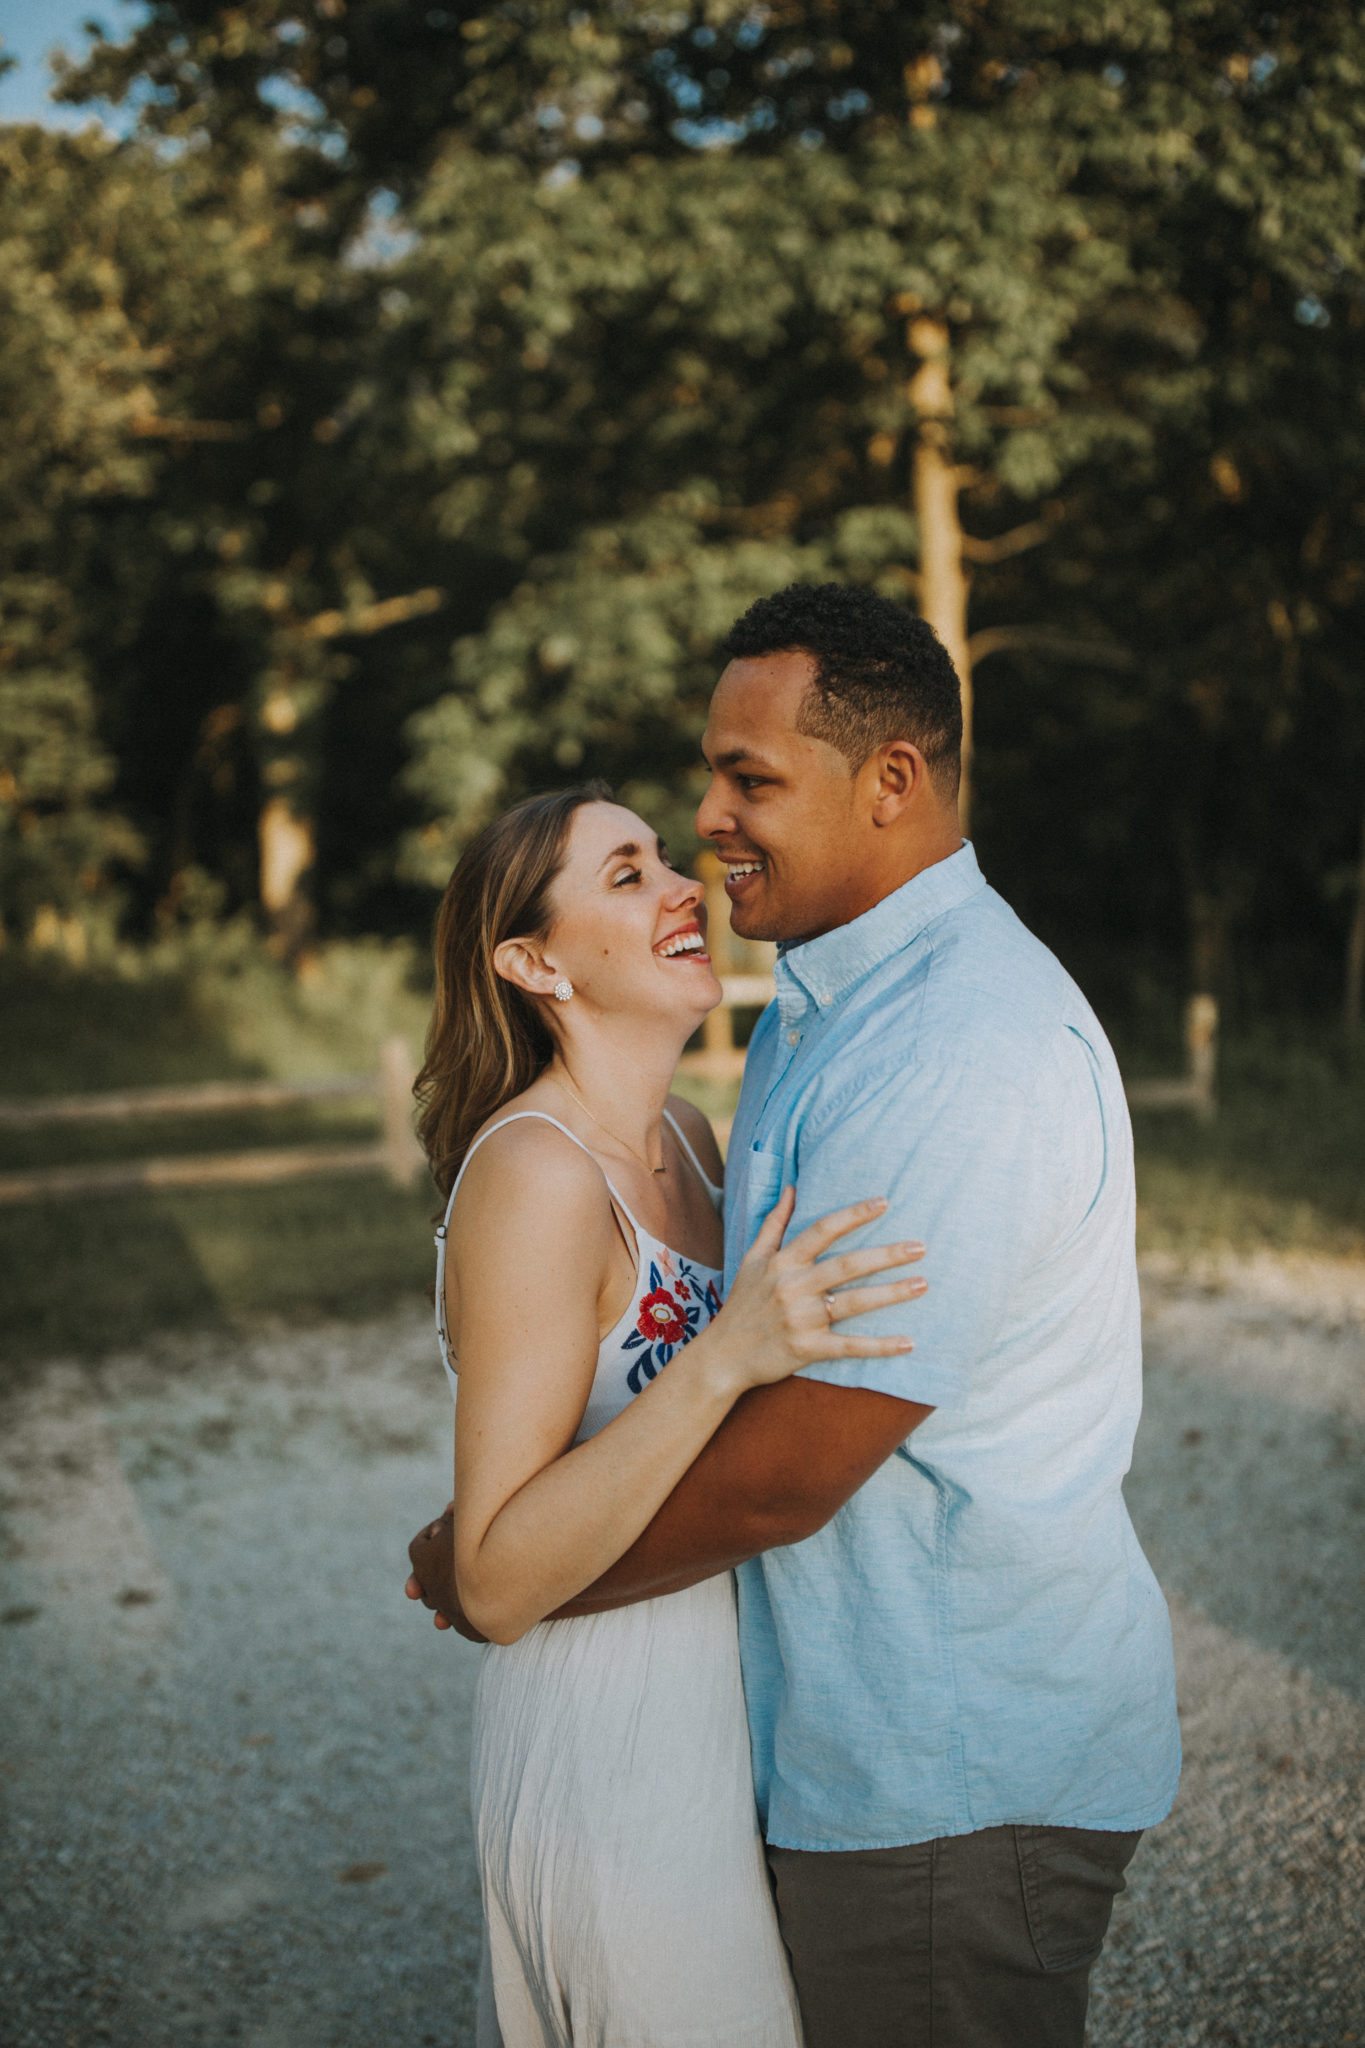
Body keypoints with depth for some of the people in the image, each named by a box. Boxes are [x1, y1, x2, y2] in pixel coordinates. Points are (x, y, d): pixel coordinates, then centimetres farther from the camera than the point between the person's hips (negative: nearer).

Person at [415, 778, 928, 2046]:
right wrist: (726, 1358, -34)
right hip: (609, 1744, -8)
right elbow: (497, 1585, -25)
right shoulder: (535, 1172, -23)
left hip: (707, 1708, 8)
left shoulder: (684, 1139, 3)